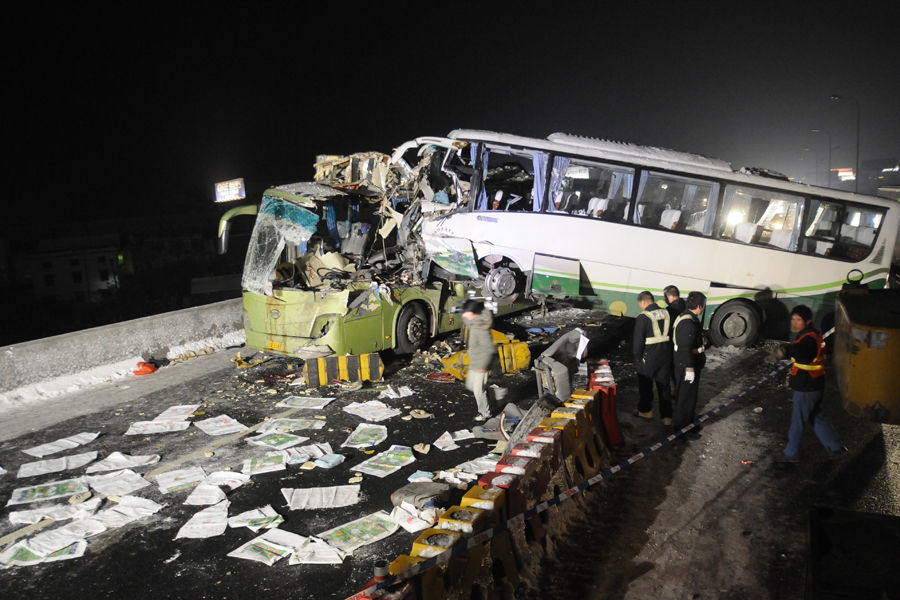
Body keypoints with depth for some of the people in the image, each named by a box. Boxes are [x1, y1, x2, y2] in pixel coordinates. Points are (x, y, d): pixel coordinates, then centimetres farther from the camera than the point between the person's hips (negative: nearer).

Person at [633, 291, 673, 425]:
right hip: (666, 356, 5)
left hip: (649, 358, -5)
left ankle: (646, 411, 30)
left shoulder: (643, 317, -16)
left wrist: (637, 357, -2)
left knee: (645, 385, 15)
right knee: (664, 386, 14)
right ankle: (667, 416, 17)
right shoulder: (666, 313, 2)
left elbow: (638, 340, -15)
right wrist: (668, 352, 13)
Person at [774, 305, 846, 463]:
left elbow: (801, 349, -45)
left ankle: (791, 454, 17)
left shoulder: (809, 339, -24)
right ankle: (836, 446, 35)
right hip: (816, 386, 10)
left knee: (798, 421, 4)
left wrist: (785, 350, -58)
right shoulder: (813, 335, 9)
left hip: (806, 389, -10)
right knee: (817, 417, 23)